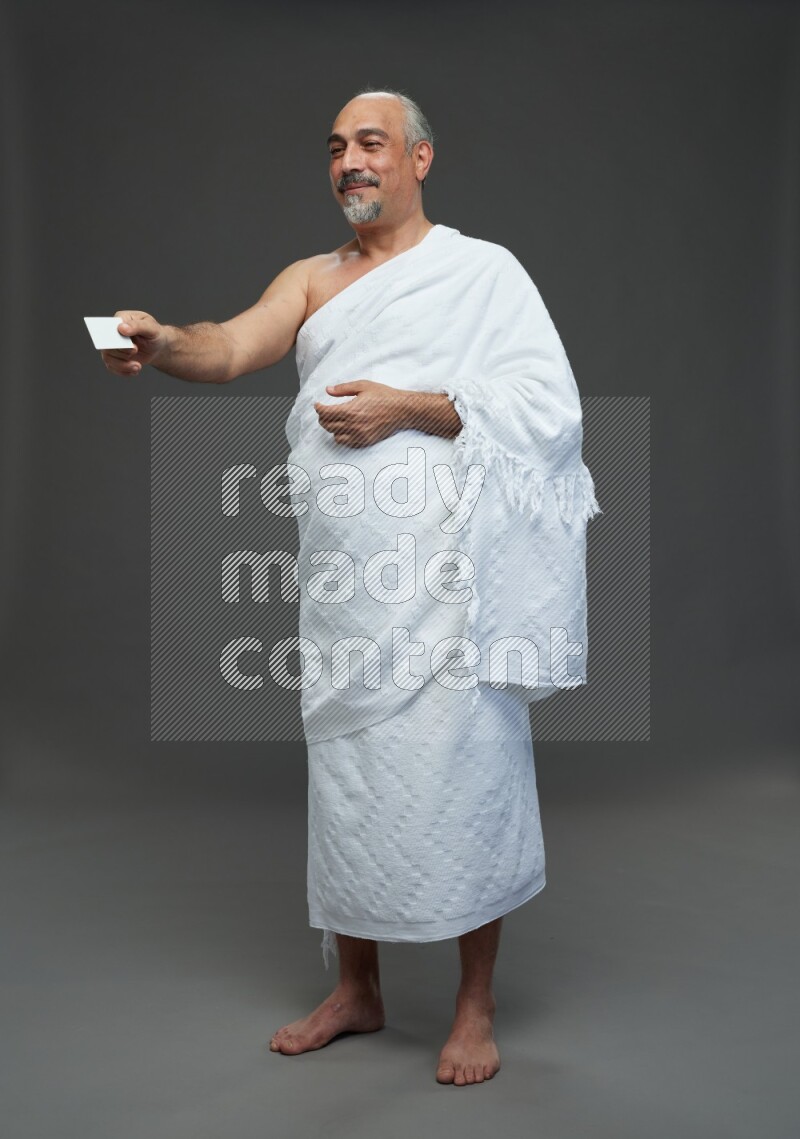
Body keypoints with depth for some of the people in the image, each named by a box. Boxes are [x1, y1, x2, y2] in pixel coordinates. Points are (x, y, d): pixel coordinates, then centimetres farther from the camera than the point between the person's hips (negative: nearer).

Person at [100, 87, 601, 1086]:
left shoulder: (483, 270, 5)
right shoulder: (311, 280, 17)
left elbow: (548, 399, -5)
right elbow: (232, 348, -1)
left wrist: (406, 407, -14)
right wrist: (162, 342, -23)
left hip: (447, 570, -4)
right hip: (343, 580, 5)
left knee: (462, 774, -3)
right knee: (344, 776, 10)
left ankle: (475, 1006, 15)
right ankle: (356, 992, 27)